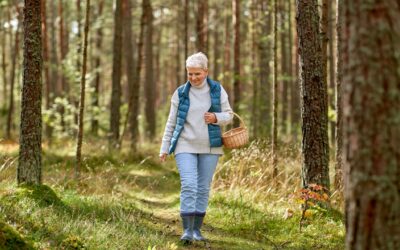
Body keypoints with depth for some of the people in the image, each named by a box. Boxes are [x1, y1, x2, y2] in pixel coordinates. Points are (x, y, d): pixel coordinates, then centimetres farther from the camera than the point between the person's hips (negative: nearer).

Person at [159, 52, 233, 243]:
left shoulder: (217, 90, 2)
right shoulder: (180, 93, 1)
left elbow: (228, 115, 7)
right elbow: (171, 122, 6)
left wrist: (216, 118, -15)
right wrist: (164, 148, 5)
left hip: (209, 148, 2)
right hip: (186, 147, -2)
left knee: (203, 188, 5)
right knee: (188, 186, -14)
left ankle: (197, 229, 15)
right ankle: (187, 230, -14)